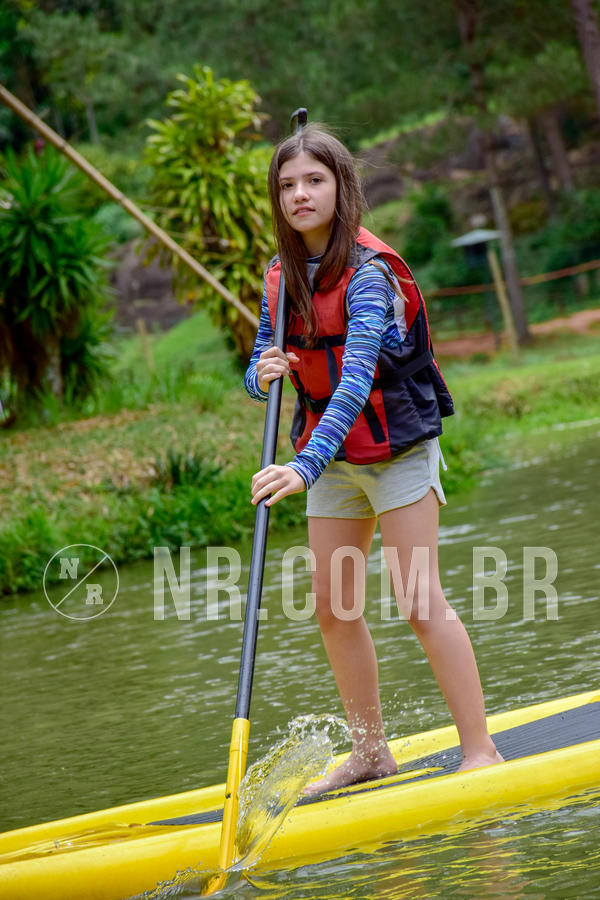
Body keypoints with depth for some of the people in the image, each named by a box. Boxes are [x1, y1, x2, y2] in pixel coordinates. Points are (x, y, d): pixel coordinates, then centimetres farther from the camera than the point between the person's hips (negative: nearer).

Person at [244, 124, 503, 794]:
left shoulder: (367, 272, -20)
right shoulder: (281, 280, 1)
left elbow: (357, 378, -33)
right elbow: (258, 376, 6)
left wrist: (308, 464, -44)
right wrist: (264, 374, -20)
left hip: (397, 447, -7)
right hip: (333, 456, 7)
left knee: (419, 602, -11)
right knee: (334, 609, 8)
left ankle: (480, 751, -3)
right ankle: (370, 753, 21)